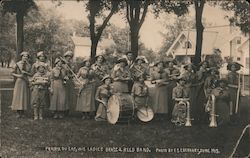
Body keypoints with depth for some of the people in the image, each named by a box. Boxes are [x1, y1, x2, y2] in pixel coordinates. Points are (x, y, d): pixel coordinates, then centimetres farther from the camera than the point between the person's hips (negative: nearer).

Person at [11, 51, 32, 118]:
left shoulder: (29, 65, 4)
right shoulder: (17, 64, -5)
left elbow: (31, 74, 4)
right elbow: (13, 73, 0)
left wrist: (25, 72, -14)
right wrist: (18, 76, -16)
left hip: (26, 82, 3)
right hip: (19, 82, -3)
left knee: (25, 96, 3)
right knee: (18, 96, -4)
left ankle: (22, 112, 12)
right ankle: (18, 113, 3)